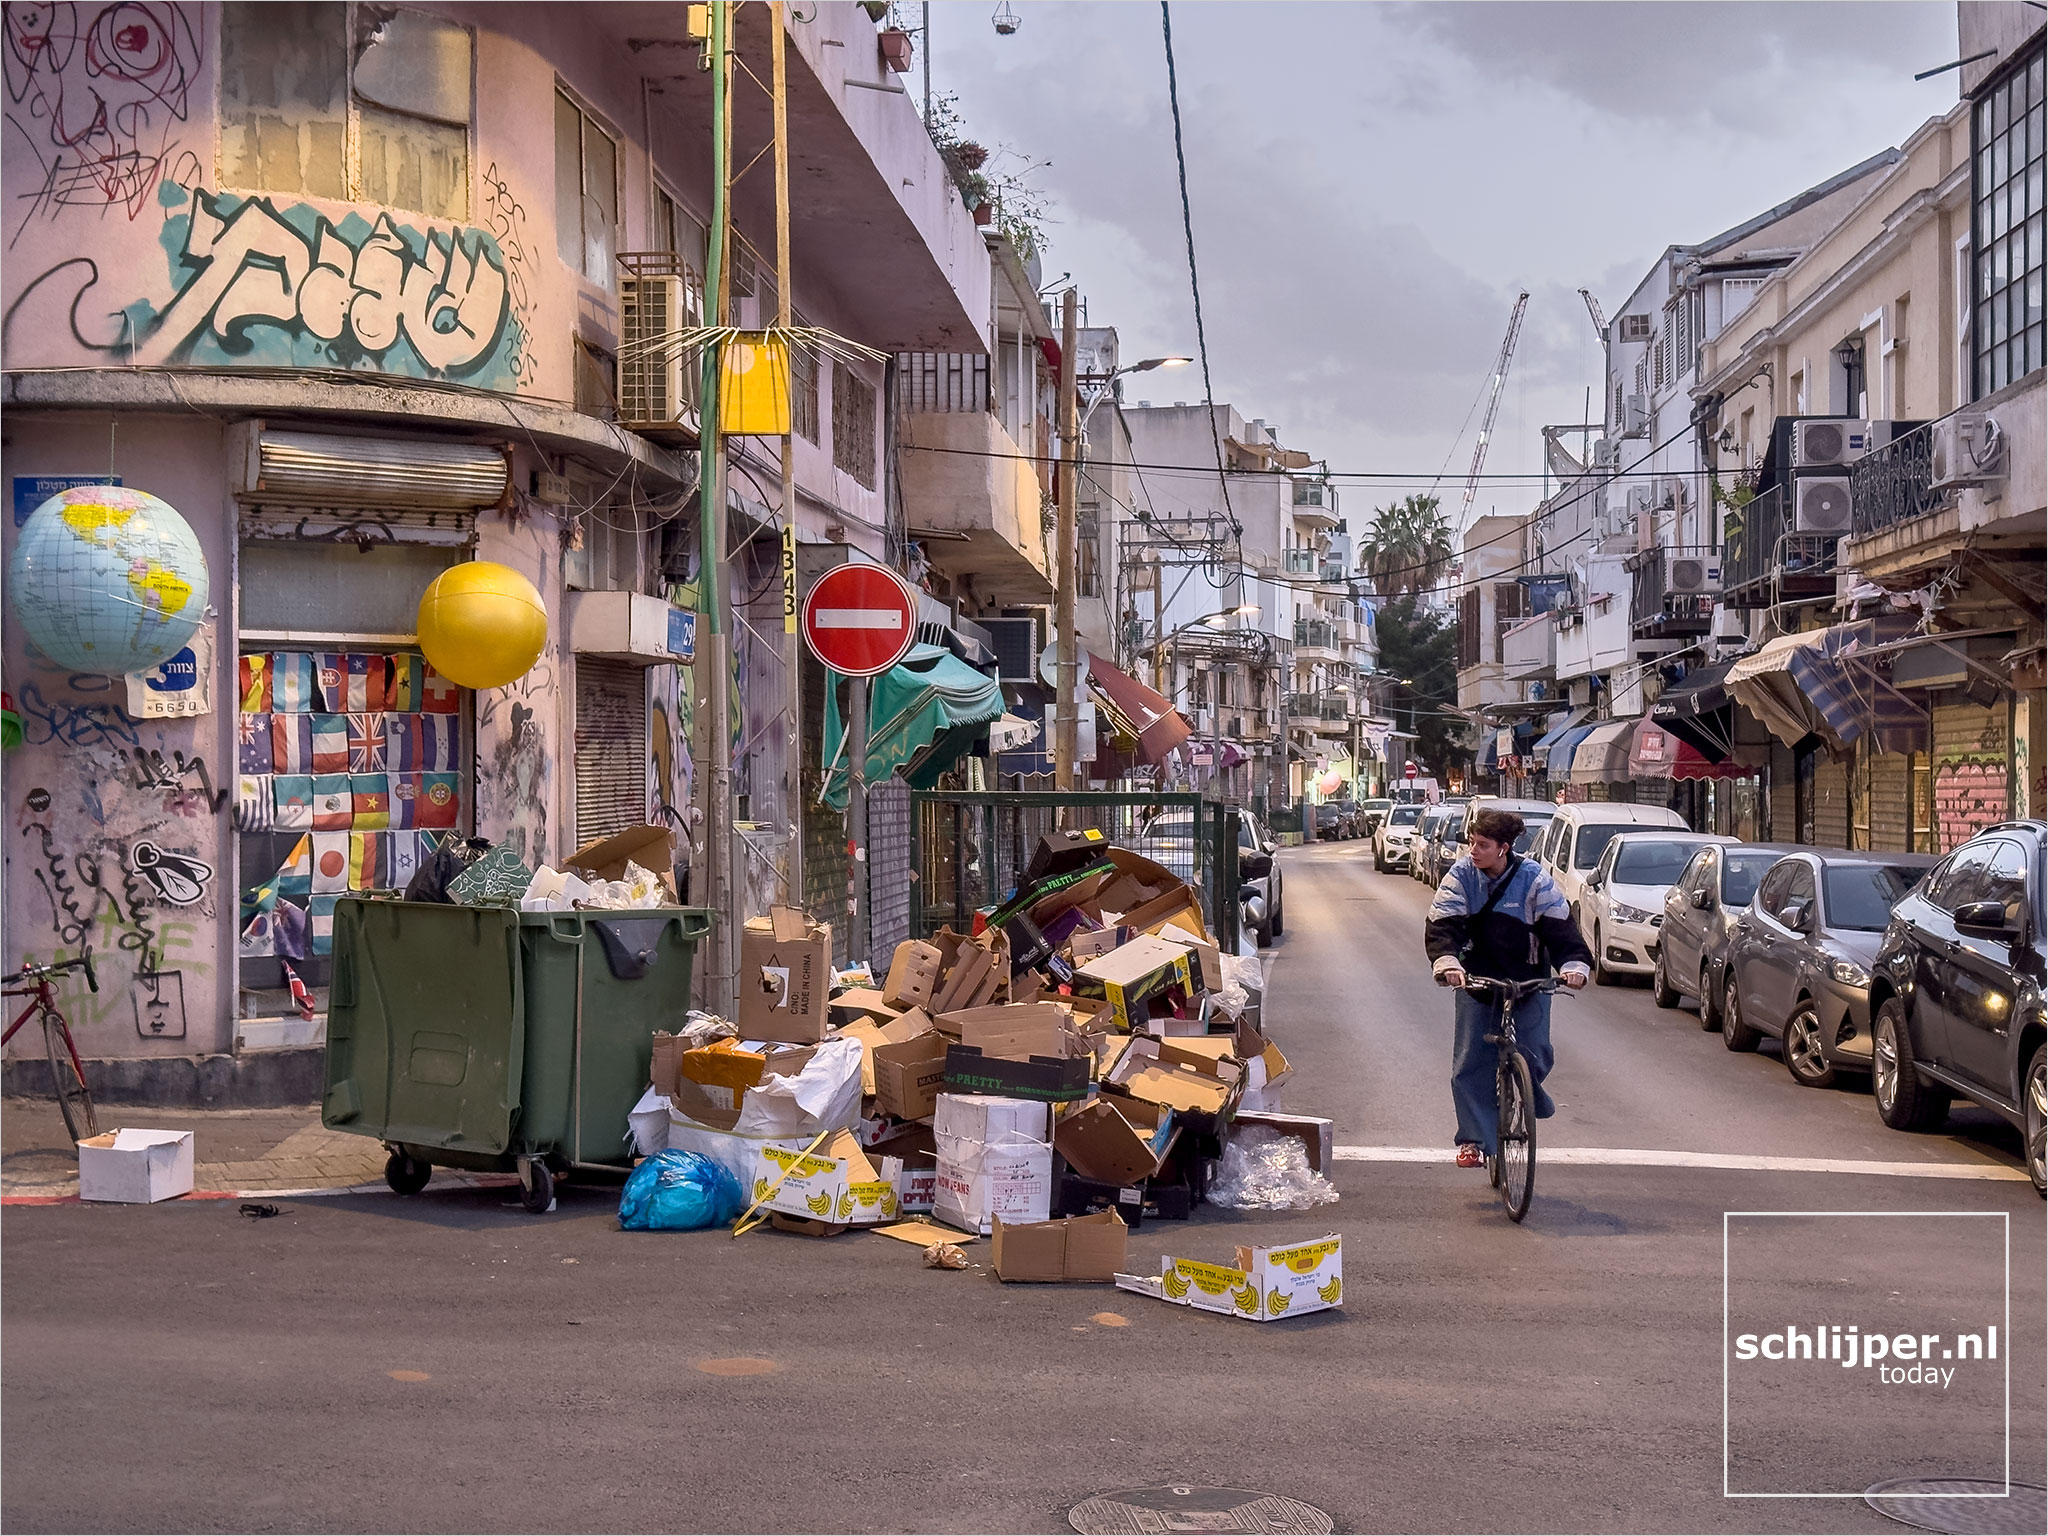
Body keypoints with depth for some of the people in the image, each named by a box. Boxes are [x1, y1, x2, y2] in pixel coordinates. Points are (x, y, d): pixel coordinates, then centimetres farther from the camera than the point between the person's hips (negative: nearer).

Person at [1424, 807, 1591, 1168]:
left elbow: (1560, 928, -14)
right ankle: (1474, 1139, 2)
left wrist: (1574, 964, -31)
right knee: (1470, 1064, -6)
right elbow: (1442, 925, -16)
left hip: (1529, 980, -1)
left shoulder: (1533, 879, -11)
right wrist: (1446, 962, -35)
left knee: (1535, 1055, -9)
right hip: (1477, 979, 1)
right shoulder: (1461, 875, -8)